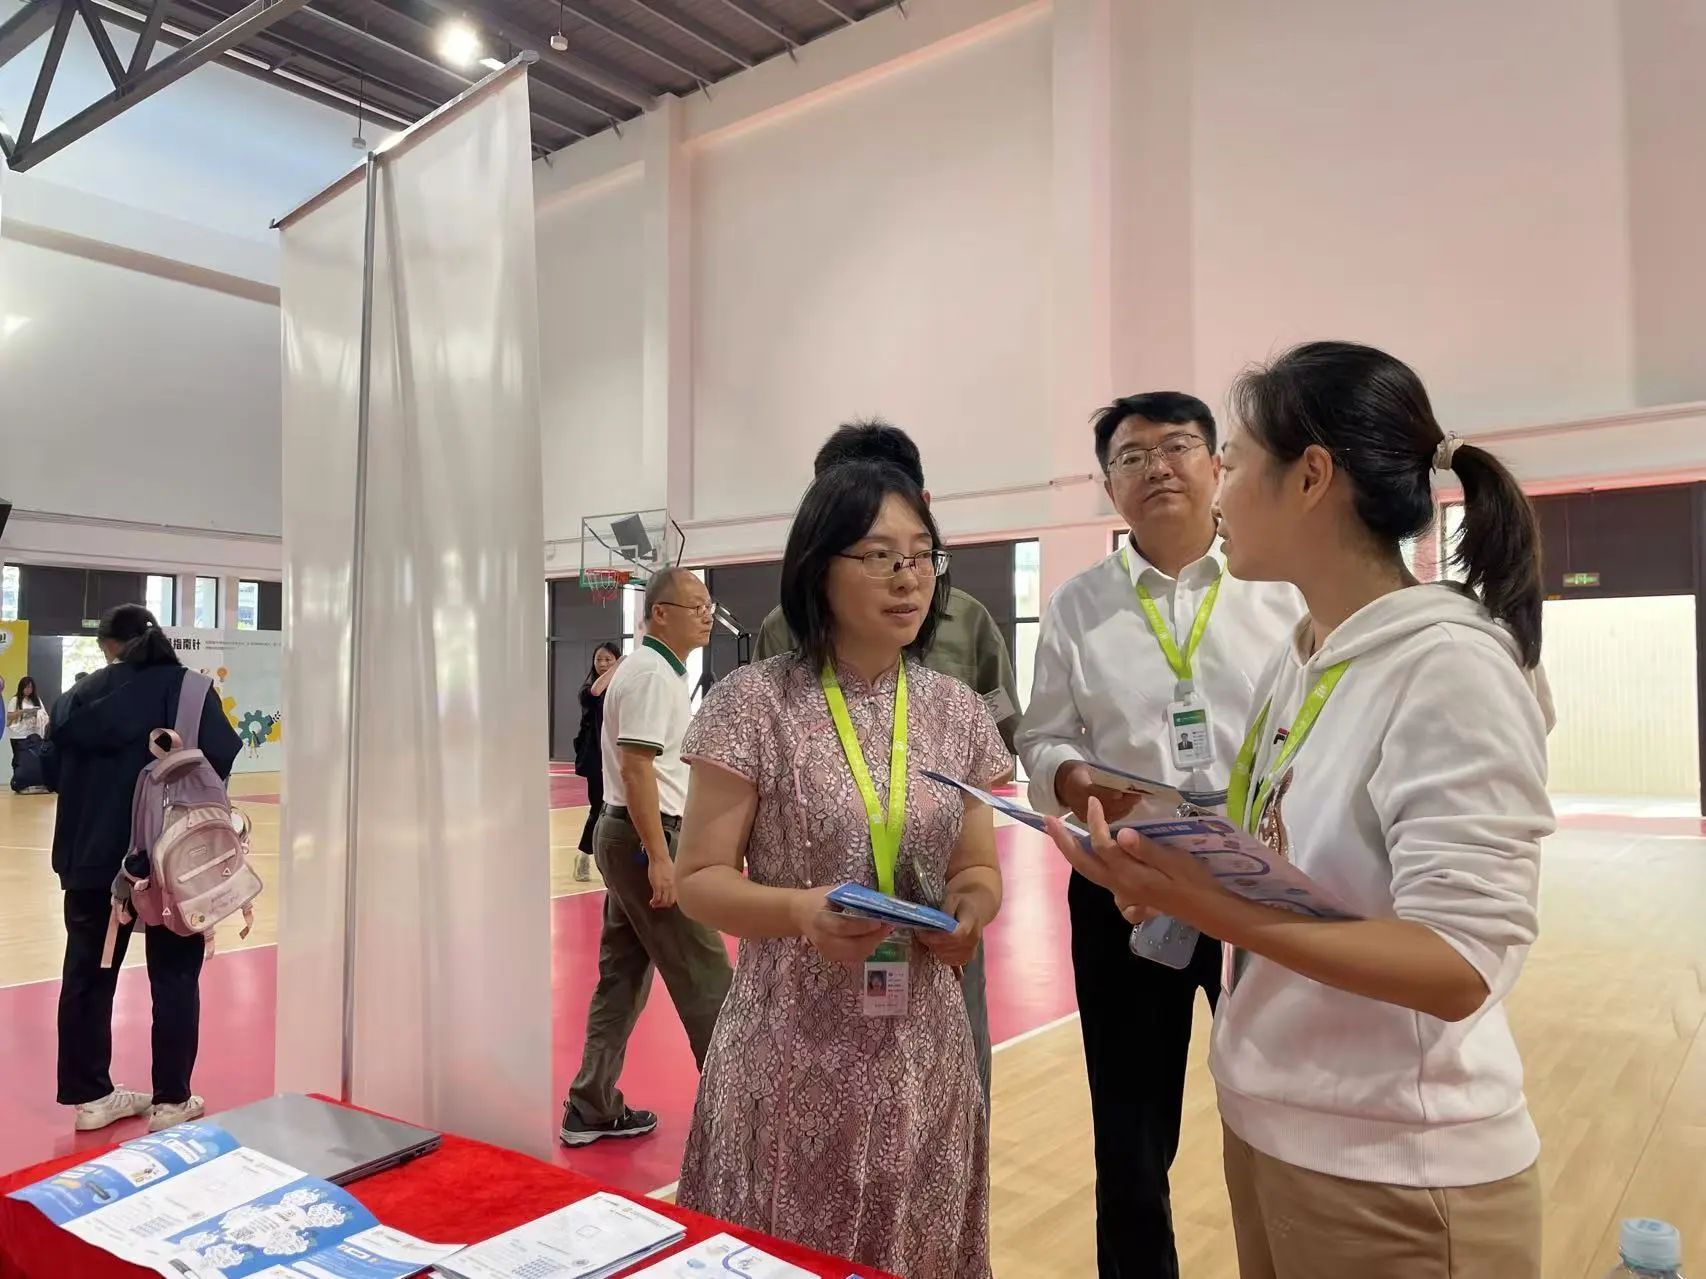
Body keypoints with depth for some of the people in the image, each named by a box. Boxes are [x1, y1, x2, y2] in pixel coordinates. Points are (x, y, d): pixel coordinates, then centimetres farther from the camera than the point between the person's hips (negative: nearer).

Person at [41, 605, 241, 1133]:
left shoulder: (81, 694, 4)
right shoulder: (187, 688, -9)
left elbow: (51, 771, 7)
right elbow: (222, 757, -16)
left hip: (93, 855, 4)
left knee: (88, 972, 16)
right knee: (174, 977, 7)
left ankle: (91, 1095, 24)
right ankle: (171, 1100, 12)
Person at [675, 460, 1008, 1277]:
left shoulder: (959, 714, 2)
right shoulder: (754, 703, -11)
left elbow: (981, 870, 9)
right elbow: (699, 879, -8)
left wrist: (967, 910, -13)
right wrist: (799, 911, -25)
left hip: (921, 1056, 4)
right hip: (792, 1058, -3)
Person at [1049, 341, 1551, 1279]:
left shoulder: (1450, 667, -20)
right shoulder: (1297, 659, 3)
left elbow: (1459, 966, -25)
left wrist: (1213, 910, -33)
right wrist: (1178, 870, -6)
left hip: (1396, 1169, -7)